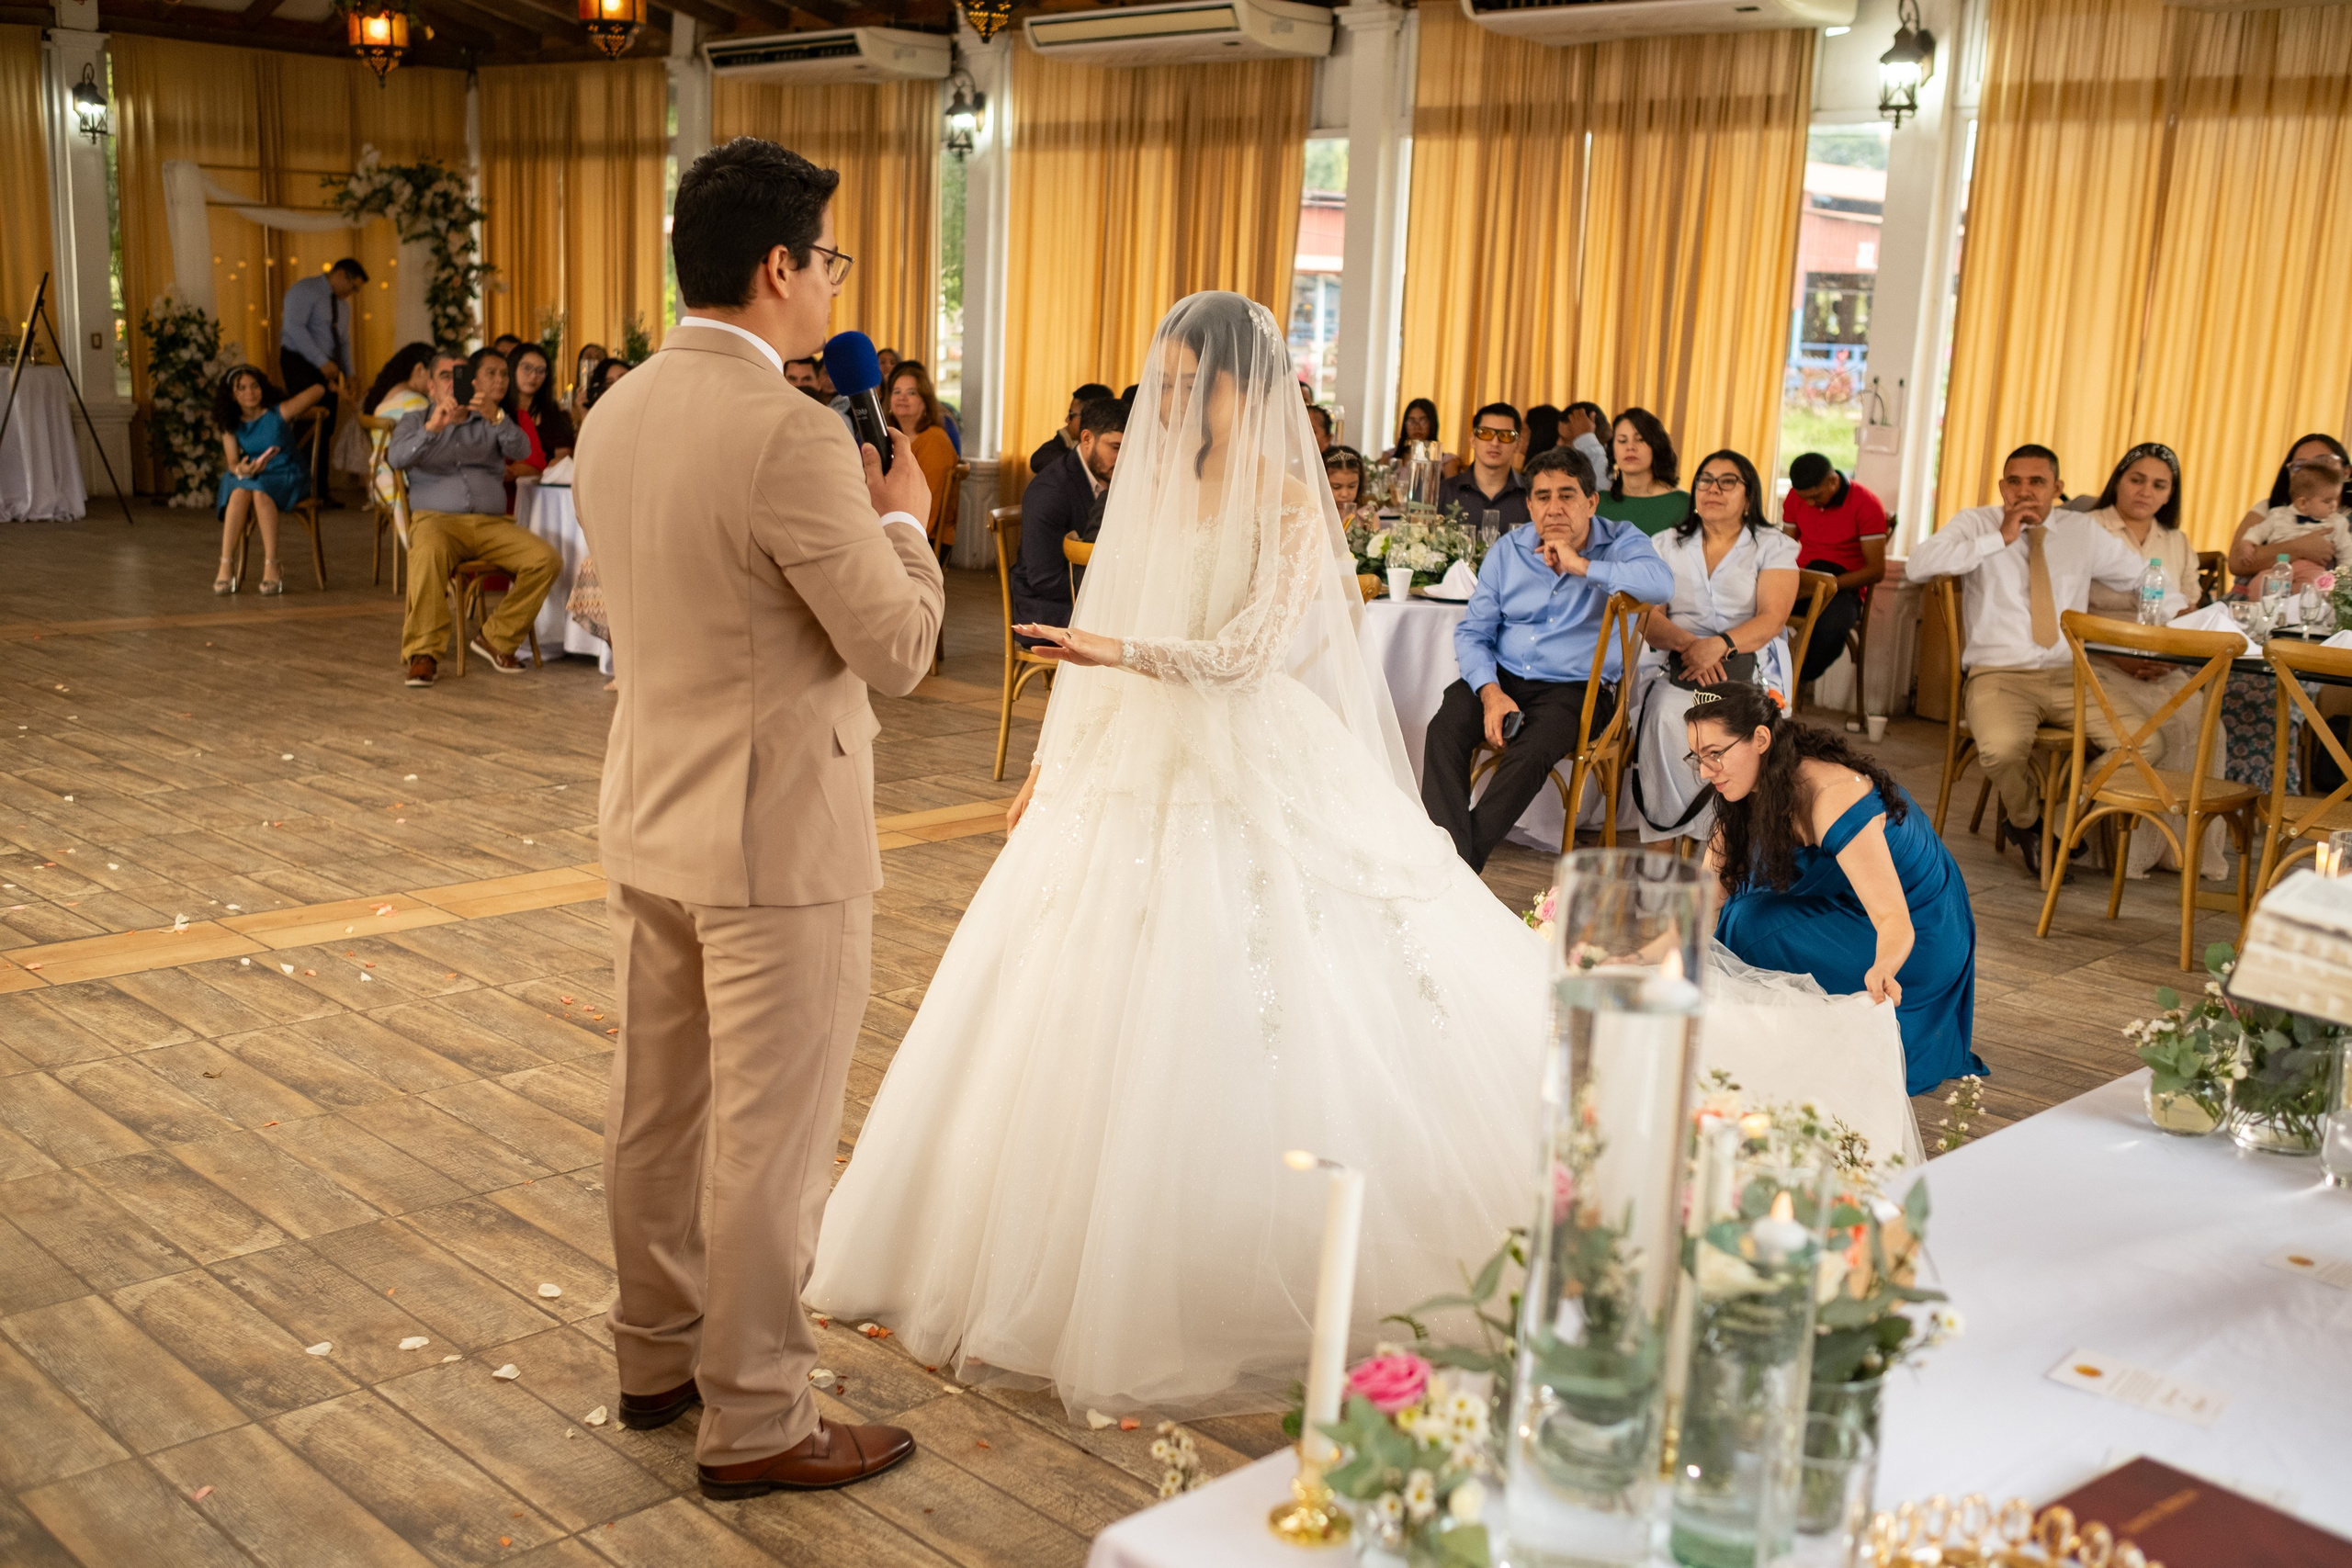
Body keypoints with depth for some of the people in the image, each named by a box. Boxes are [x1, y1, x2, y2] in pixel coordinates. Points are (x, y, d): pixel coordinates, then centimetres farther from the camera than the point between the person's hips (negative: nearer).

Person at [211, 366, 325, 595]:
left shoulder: (279, 413, -3)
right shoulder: (231, 425, 7)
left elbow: (318, 390, -4)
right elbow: (231, 462, -3)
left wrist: (295, 417, 14)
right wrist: (241, 469, -28)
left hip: (285, 475, -3)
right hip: (249, 479, 3)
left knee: (260, 492, -36)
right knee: (240, 492, -32)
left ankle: (272, 567, -38)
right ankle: (224, 568, -37)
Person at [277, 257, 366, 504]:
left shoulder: (343, 304, 20)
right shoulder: (305, 289, -8)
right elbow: (293, 326, -20)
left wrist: (348, 374, 7)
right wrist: (322, 361, -24)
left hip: (327, 369, 8)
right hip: (300, 364, -8)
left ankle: (320, 492, 8)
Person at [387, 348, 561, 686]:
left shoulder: (489, 422, 22)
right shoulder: (415, 421, 20)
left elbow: (520, 450, -1)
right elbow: (397, 458, -3)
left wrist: (495, 416, -21)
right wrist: (433, 427, -20)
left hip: (491, 524, 3)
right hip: (436, 518, -3)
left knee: (547, 559, -23)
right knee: (430, 552, -39)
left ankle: (496, 639, -9)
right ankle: (424, 654, -31)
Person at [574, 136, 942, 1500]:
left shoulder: (615, 416, 5)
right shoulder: (791, 432, -21)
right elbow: (897, 649, -18)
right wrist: (902, 522, 0)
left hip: (649, 821, 8)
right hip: (777, 837, -8)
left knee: (659, 1105, 19)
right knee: (771, 1139, 4)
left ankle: (657, 1353, 36)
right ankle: (754, 1421, 17)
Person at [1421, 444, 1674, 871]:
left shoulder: (1621, 542, -1)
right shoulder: (1509, 550, 9)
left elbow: (1661, 583, -25)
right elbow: (1472, 632, 7)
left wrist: (1582, 566, -19)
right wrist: (1490, 692, -11)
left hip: (1575, 686, -3)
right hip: (1502, 676, 3)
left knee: (1531, 753, -32)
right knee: (1445, 729, -25)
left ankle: (1464, 864, -25)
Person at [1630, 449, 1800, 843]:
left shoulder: (1774, 547, 13)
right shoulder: (1668, 545, 18)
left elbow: (1771, 619, -3)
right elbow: (1648, 618, 5)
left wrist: (1720, 644, -22)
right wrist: (1688, 643, -17)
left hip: (1749, 667, -1)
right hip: (1675, 665, 1)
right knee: (1666, 717, -33)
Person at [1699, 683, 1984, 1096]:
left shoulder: (1834, 798, -30)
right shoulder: (1759, 790, -6)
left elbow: (1894, 919, -35)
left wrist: (1883, 969, -56)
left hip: (1919, 939, -8)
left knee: (1756, 924, -24)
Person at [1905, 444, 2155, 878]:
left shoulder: (2082, 531, 15)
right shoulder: (1976, 524, 4)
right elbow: (1918, 566, -14)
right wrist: (2000, 539, -13)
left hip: (2070, 677, 4)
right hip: (2000, 675, -3)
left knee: (2146, 744, -21)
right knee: (2002, 748, -36)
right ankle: (2026, 824, 0)